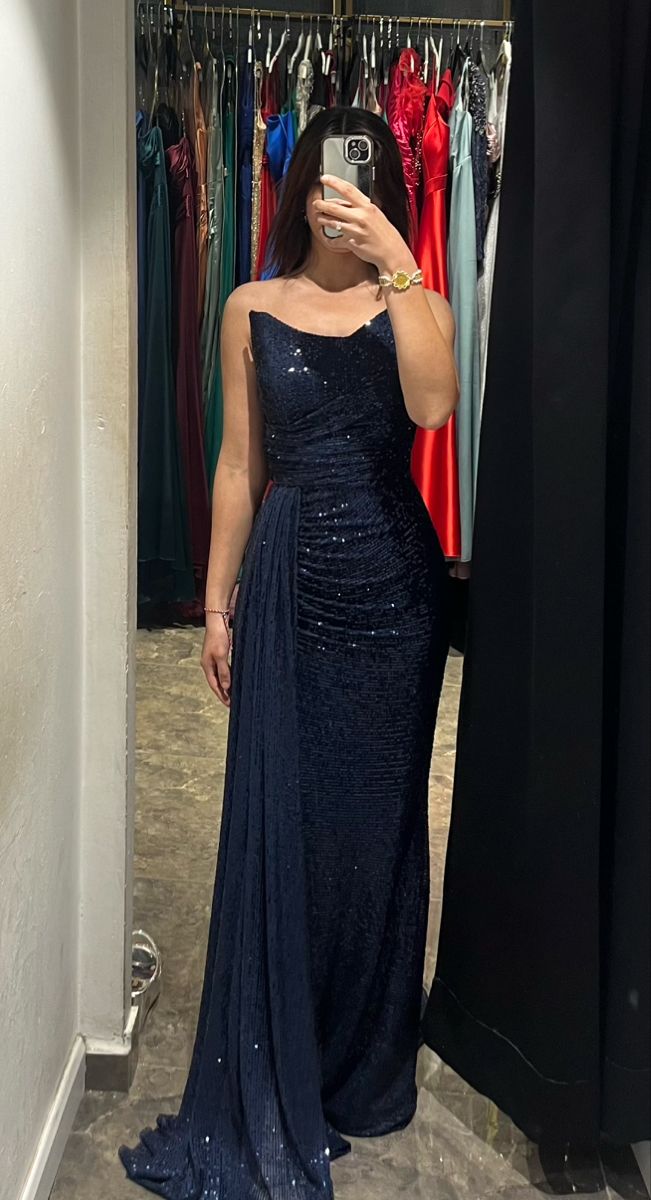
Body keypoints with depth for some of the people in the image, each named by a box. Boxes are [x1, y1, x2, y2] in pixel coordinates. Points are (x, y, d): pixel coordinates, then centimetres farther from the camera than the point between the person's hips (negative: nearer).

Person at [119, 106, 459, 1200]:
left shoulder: (415, 302, 4)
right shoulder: (252, 308, 7)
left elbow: (433, 404, -18)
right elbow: (239, 463, 6)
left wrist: (396, 263, -20)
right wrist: (218, 601, 4)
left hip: (391, 578, 0)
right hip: (290, 577, 1)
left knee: (376, 820, 9)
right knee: (278, 822, 3)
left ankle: (367, 1060, 32)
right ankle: (272, 1092, 22)